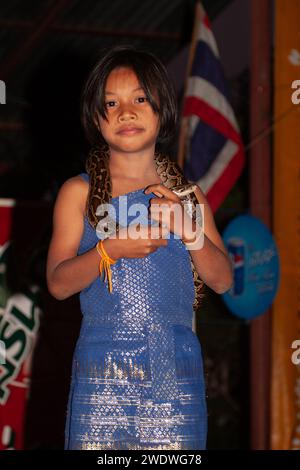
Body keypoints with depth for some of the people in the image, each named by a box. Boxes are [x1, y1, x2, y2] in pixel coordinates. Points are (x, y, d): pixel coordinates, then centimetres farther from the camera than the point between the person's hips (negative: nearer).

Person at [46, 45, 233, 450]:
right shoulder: (79, 192, 6)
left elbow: (222, 280, 9)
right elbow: (58, 283, -1)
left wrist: (188, 229, -7)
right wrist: (110, 250, -17)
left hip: (176, 371, 2)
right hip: (101, 369, -1)